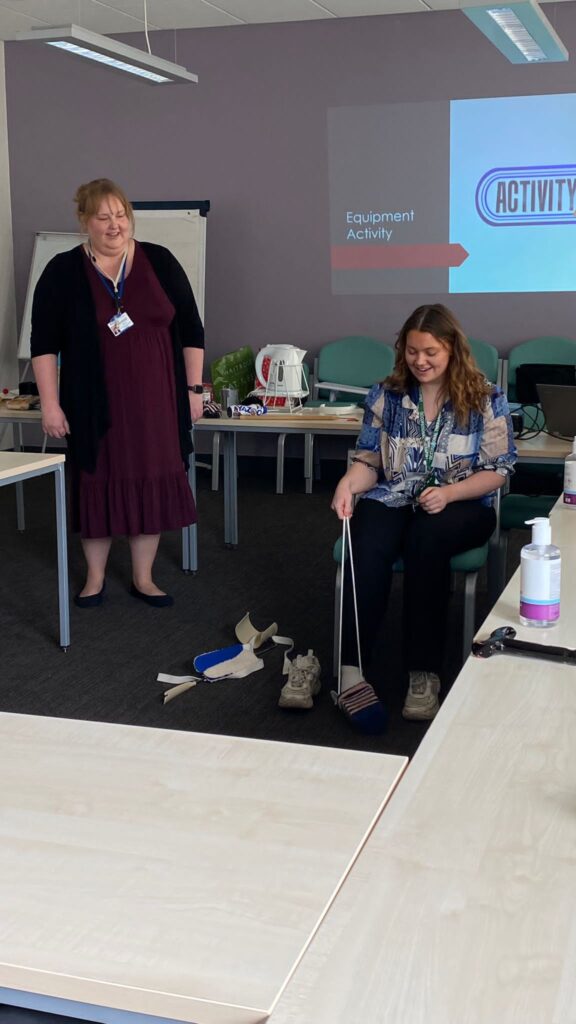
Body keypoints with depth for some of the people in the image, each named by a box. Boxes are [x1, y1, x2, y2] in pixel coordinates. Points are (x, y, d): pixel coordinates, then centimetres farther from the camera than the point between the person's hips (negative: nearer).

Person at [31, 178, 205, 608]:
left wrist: (194, 387, 3)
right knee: (97, 484, 7)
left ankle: (144, 578, 19)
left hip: (155, 400, 1)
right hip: (96, 406, -1)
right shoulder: (63, 272, -1)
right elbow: (44, 342, -1)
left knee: (151, 484, 5)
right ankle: (96, 576, 23)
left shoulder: (160, 262, 2)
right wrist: (50, 403, -7)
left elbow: (191, 330, 6)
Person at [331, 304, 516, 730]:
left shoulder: (486, 400, 0)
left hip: (460, 505, -2)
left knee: (426, 539, -37)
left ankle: (425, 674, -31)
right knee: (369, 547, -33)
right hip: (392, 500, 2)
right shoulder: (386, 395, 7)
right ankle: (354, 669, -33)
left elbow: (497, 471, -1)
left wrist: (448, 492, -17)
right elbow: (369, 462, 8)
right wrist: (348, 483, -16)